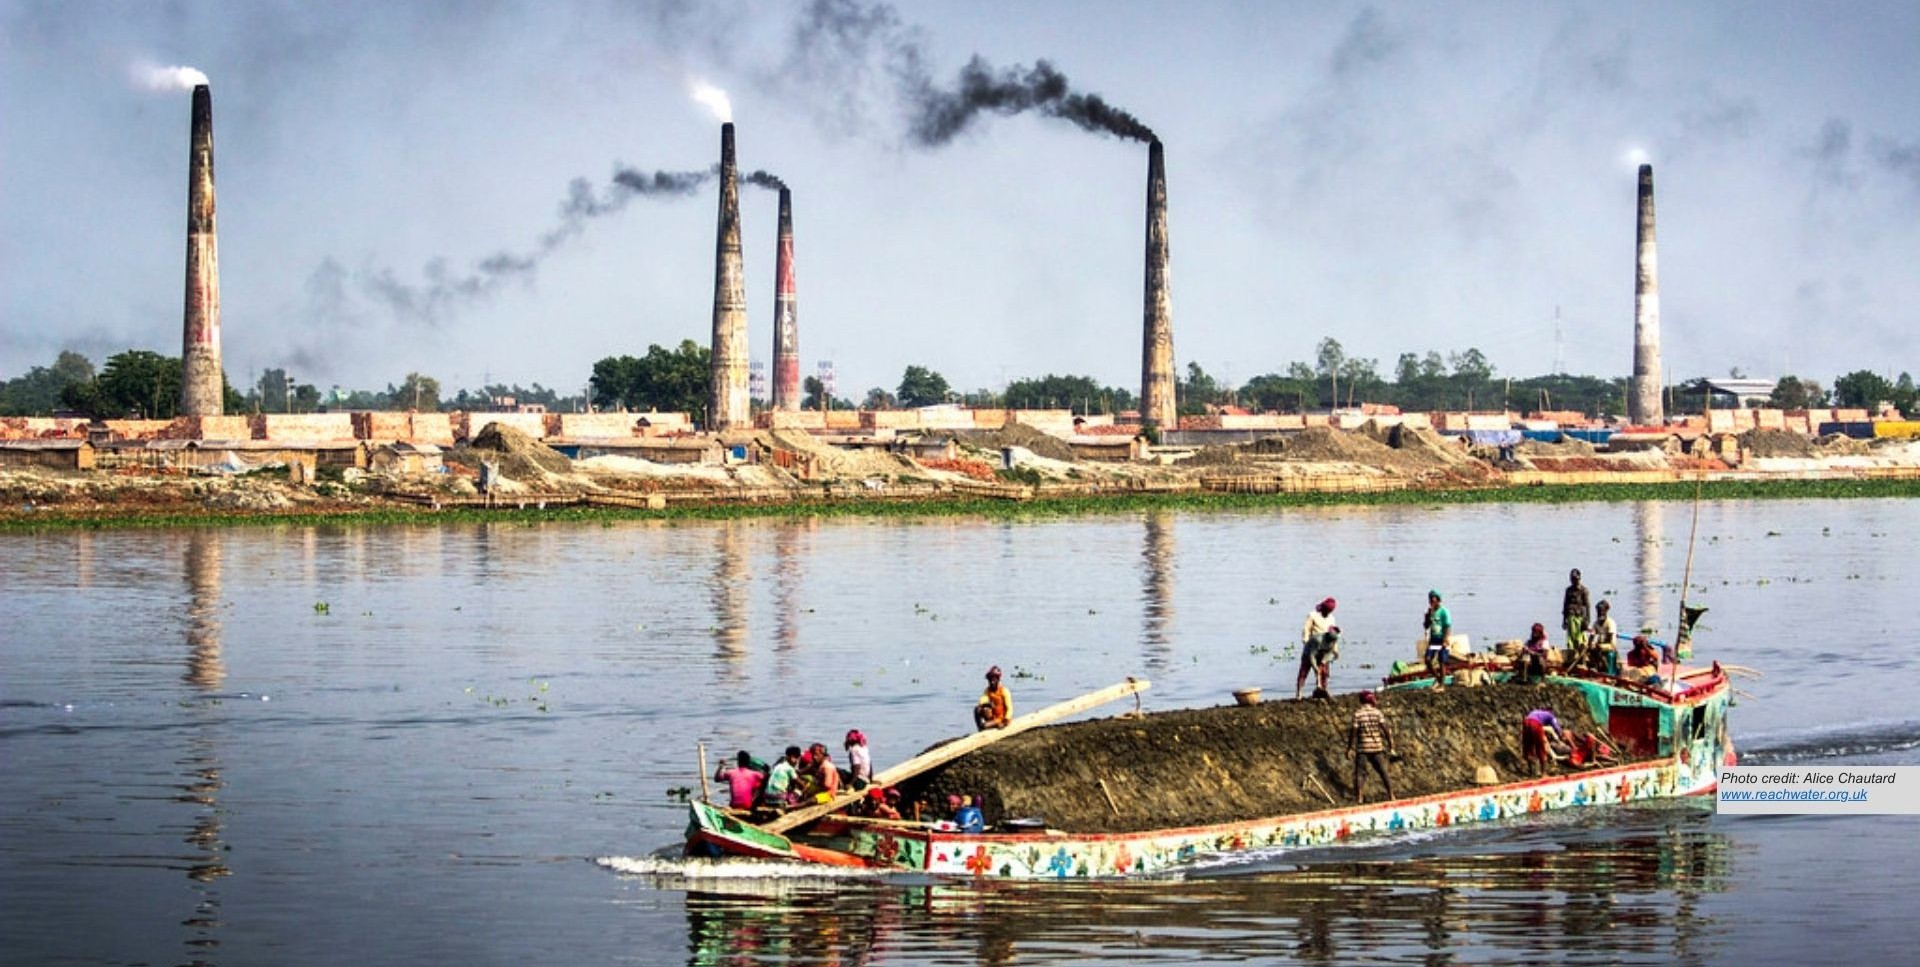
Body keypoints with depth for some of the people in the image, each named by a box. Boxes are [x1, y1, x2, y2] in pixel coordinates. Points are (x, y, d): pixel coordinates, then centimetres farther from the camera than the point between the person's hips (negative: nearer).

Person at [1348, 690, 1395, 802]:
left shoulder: (1357, 714, -6)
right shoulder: (1377, 713, -2)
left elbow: (1353, 732, -7)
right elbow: (1386, 730, -4)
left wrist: (1350, 748, 1)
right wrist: (1391, 746, 3)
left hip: (1362, 748, -2)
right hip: (1377, 747, 2)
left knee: (1358, 772, 6)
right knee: (1383, 771, 12)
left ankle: (1358, 796, 0)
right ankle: (1391, 794, 14)